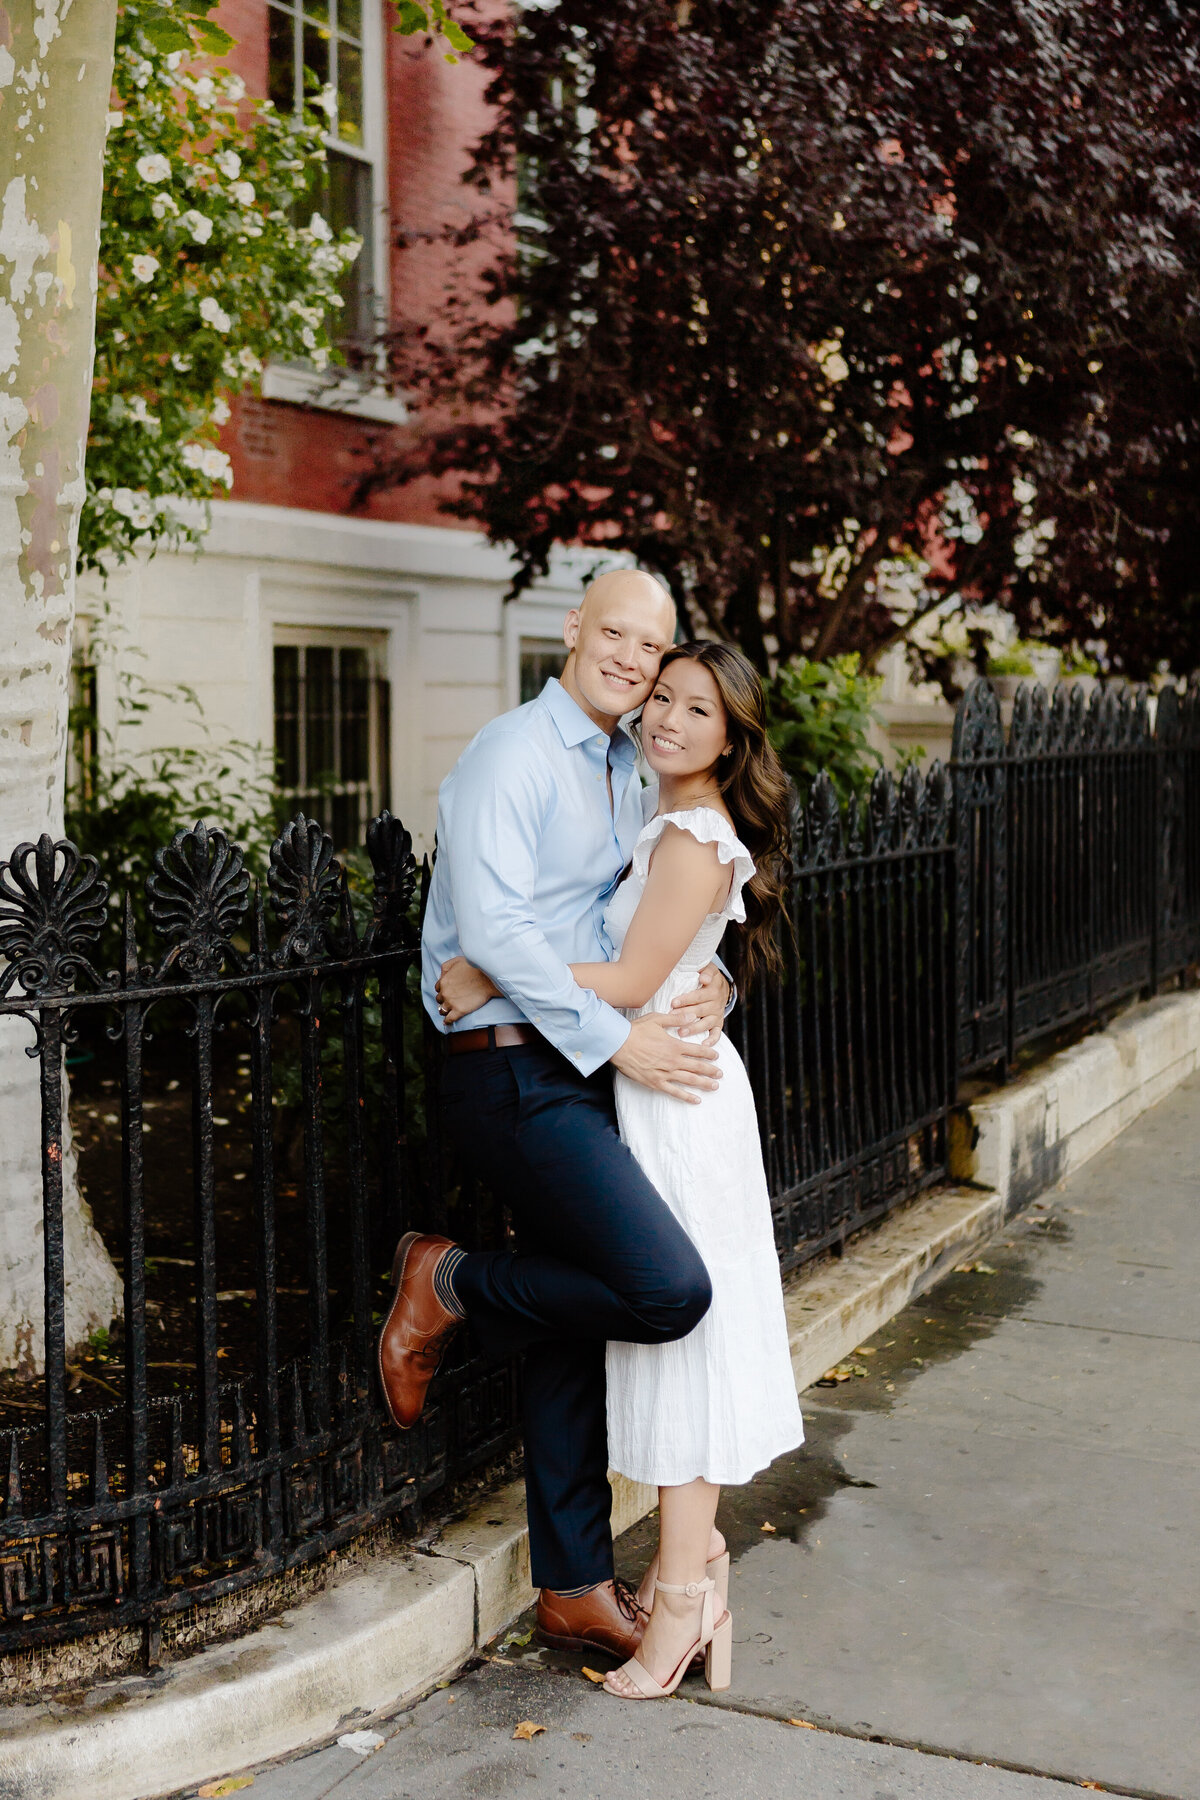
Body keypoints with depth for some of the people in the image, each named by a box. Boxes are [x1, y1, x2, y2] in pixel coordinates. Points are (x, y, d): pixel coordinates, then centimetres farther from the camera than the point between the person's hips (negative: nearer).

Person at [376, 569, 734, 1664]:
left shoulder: (634, 774, 18)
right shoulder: (512, 755, -9)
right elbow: (495, 927, -19)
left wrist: (709, 986, -3)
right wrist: (617, 1039, -19)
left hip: (582, 1076, 9)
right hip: (515, 1072, -9)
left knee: (574, 1329, 14)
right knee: (669, 1291, -20)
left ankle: (577, 1589, 26)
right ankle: (450, 1288, 3)